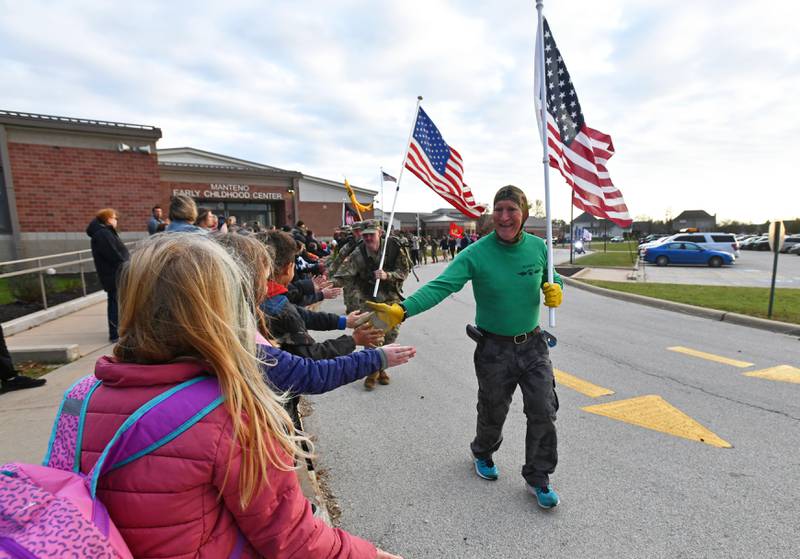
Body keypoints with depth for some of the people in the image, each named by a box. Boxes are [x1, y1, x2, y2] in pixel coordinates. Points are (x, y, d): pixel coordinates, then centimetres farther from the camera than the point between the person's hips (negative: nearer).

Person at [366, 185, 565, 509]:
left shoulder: (537, 246, -6)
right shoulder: (476, 254, -20)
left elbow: (551, 276, 14)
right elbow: (440, 287, -30)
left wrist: (554, 289, -11)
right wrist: (401, 310, -45)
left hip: (533, 344, 3)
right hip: (494, 348, -3)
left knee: (544, 412, 6)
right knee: (492, 412, 16)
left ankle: (538, 478, 31)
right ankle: (482, 454, 50)